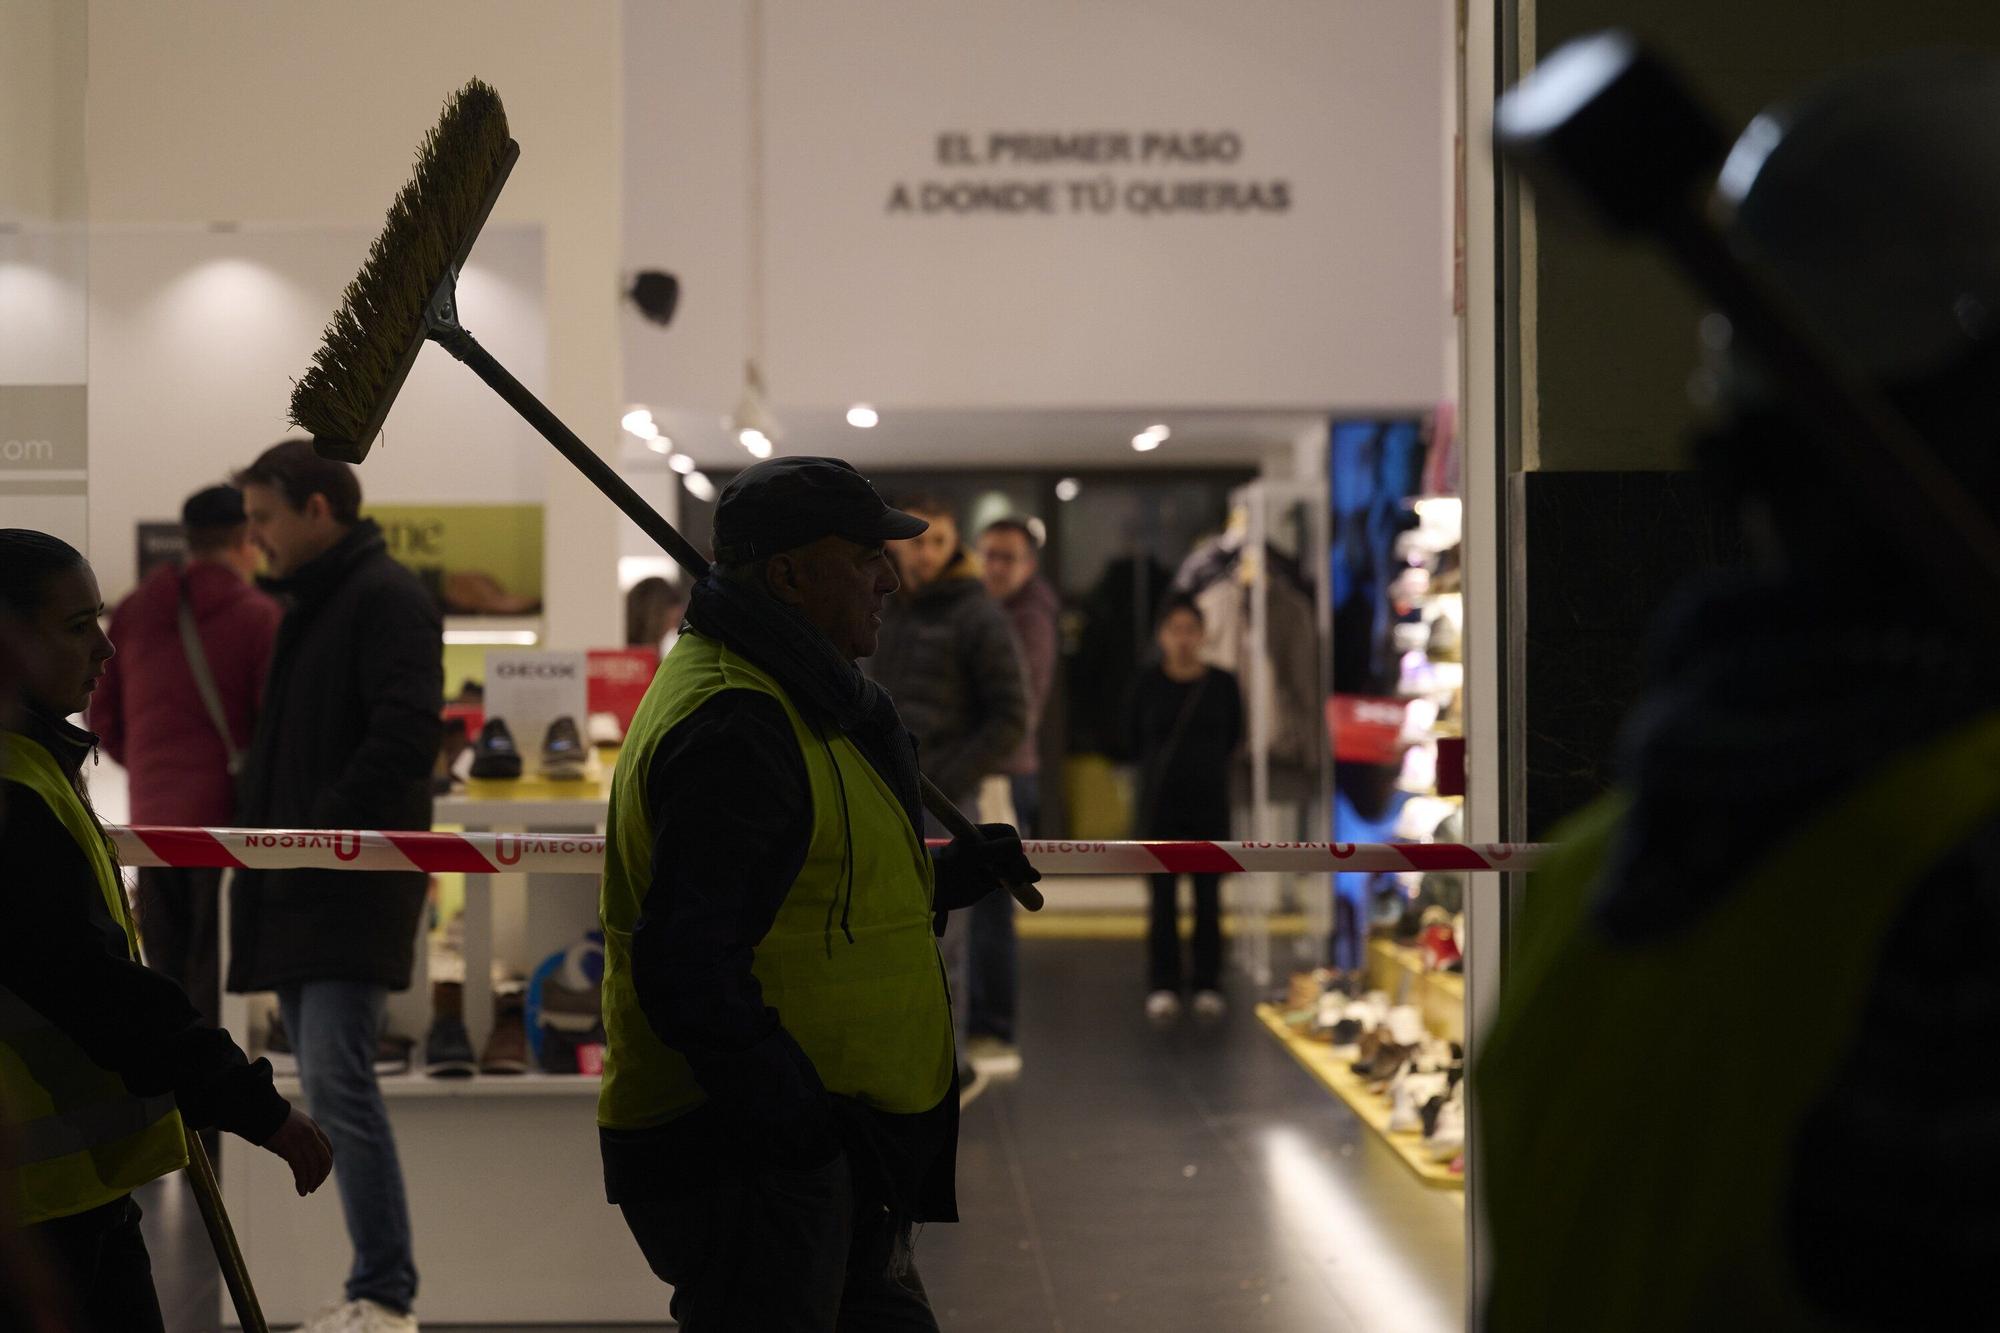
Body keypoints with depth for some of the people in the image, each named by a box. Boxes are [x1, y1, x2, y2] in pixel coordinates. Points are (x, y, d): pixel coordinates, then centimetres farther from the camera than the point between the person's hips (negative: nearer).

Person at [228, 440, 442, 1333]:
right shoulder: (300, 605, 21)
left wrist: (323, 832, -20)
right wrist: (255, 814, 12)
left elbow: (405, 733, -20)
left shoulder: (386, 598, -9)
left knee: (337, 1079, -15)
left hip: (354, 889, -10)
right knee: (328, 1083, 9)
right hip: (296, 891, 10)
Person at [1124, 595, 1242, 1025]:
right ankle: (1163, 986, 7)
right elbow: (1133, 742, 8)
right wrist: (1164, 764, 9)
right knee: (1164, 898, 1)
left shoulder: (1222, 684, 0)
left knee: (1208, 898, 3)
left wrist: (1204, 763, 8)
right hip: (1161, 804, -1)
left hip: (1210, 802, 1)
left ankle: (1208, 985, 10)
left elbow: (1233, 737, 12)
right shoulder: (1148, 684, -1)